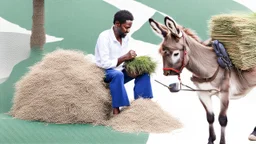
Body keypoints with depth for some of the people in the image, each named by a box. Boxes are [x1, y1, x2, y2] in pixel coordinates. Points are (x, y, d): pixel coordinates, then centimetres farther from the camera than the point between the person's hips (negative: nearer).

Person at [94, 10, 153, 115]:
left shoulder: (125, 37, 2)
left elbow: (125, 58, 7)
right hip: (105, 73, -7)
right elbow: (104, 64, -25)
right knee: (118, 74, -38)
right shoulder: (104, 37, -20)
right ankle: (116, 110, -35)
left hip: (120, 70, 7)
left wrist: (131, 58, -15)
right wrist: (124, 57, -30)